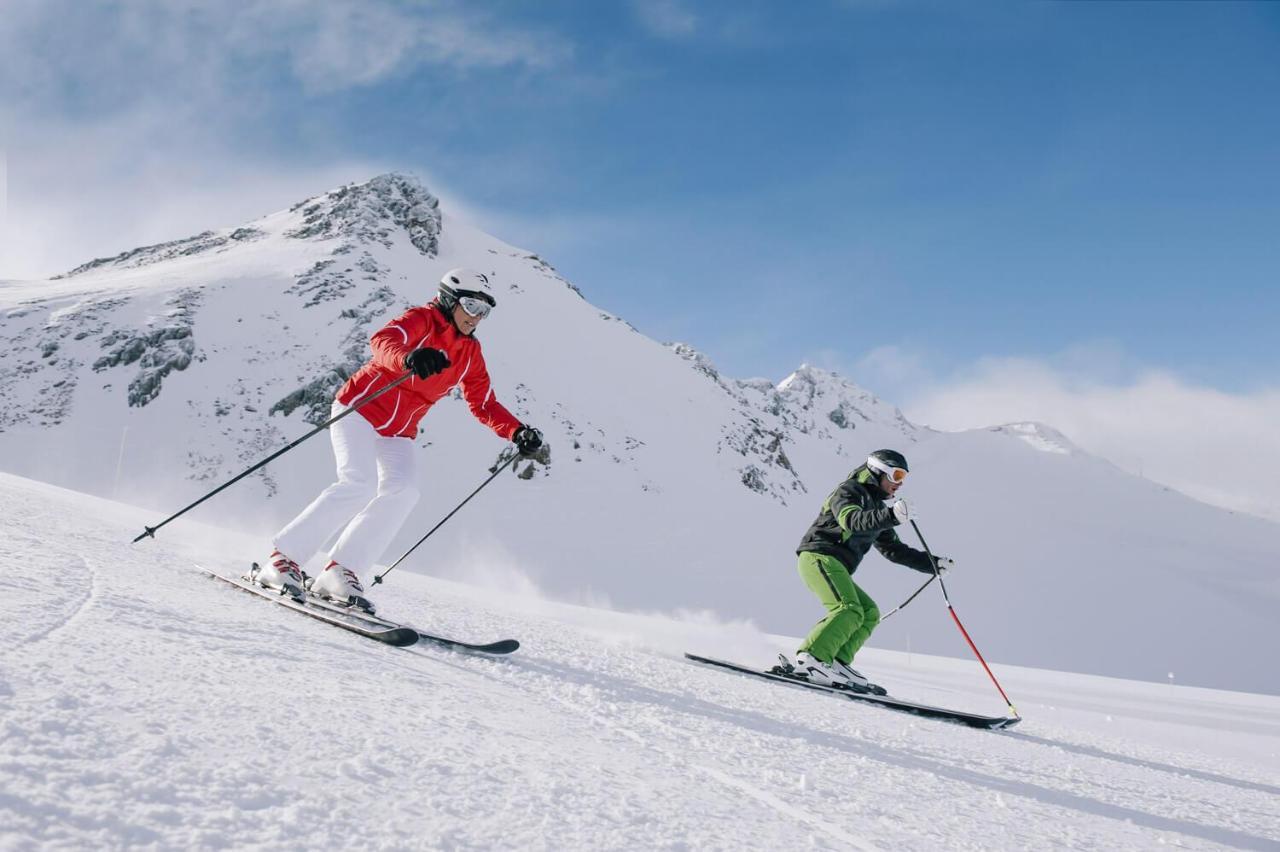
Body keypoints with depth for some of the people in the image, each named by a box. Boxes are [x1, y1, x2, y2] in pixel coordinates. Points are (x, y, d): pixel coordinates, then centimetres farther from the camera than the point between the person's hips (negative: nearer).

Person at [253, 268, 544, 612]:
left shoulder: (470, 353, 9)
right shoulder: (422, 319, -11)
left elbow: (484, 404, 13)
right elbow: (382, 341, -31)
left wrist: (518, 432, -3)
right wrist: (409, 358, -53)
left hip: (398, 433, 7)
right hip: (360, 408, -6)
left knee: (402, 491, -18)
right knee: (359, 484, -25)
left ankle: (340, 573, -16)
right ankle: (283, 558, -16)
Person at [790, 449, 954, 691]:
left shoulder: (876, 508, 25)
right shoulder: (849, 491, -3)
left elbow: (893, 549, 29)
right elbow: (851, 519, -26)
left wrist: (933, 563, 24)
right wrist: (890, 516, -41)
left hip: (836, 567, 10)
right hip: (820, 557, -10)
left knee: (869, 613, 3)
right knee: (849, 610, -25)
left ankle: (837, 663, -7)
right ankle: (811, 658, -33)